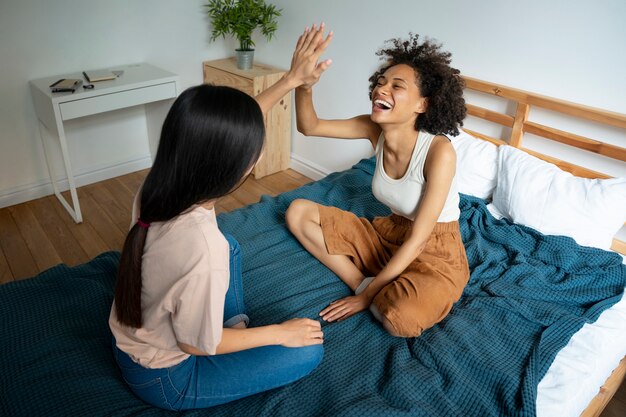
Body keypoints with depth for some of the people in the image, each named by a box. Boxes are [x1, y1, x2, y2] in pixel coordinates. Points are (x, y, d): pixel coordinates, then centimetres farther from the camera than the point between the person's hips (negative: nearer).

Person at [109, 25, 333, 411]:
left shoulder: (159, 183, -20)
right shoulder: (203, 248, -41)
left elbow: (231, 130, -4)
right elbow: (198, 345, -23)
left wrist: (290, 81, -1)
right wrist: (278, 333, -10)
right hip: (165, 378, -6)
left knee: (231, 247, 20)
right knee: (309, 350, 2)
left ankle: (234, 327, 27)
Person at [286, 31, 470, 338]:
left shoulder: (439, 151, -28)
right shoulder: (376, 129, -11)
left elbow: (417, 241, -25)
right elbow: (309, 127, -6)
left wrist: (366, 296, -20)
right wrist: (304, 84, -28)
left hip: (435, 254, -6)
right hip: (389, 234, 6)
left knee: (400, 320, -38)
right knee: (297, 212, -3)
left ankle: (373, 294, -3)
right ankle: (363, 283, -9)